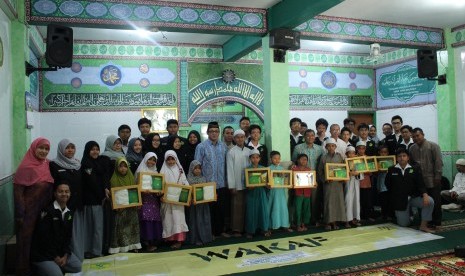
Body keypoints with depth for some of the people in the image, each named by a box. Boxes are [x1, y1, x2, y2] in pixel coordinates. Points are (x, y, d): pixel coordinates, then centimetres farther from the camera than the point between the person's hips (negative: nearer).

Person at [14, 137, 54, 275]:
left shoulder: (47, 165, 4)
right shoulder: (26, 167, -14)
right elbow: (17, 191, -15)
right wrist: (20, 215, -17)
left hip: (44, 212, 6)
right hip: (29, 212, -6)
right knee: (27, 241, 8)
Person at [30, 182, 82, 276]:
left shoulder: (69, 213, 7)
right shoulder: (47, 211, -17)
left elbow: (68, 235, 8)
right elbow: (44, 236, -18)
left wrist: (65, 255, -5)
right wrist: (55, 257, -13)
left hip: (62, 251, 7)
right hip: (43, 254, -7)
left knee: (79, 267, 0)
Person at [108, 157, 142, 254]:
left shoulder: (131, 178, 9)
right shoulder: (114, 179, -2)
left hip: (132, 208, 4)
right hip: (120, 209, -4)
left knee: (132, 226, 7)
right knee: (120, 227, -4)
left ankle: (133, 245, 17)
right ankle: (119, 248, 3)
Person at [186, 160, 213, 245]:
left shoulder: (203, 179, 9)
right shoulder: (189, 180, -5)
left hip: (203, 204, 4)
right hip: (194, 204, -4)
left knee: (204, 220, 9)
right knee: (196, 221, 2)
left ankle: (205, 237, 20)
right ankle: (197, 239, 9)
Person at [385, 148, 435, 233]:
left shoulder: (415, 169, 0)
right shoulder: (391, 170, 0)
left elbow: (420, 183, -10)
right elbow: (387, 185, 8)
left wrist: (424, 194, -24)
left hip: (414, 197, 1)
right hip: (400, 200, 0)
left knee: (430, 201, -29)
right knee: (403, 224, 2)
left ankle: (423, 225, -13)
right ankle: (407, 213, 39)